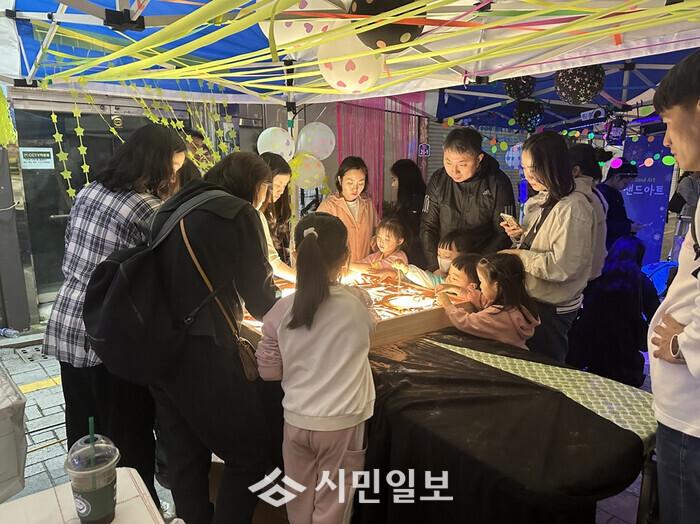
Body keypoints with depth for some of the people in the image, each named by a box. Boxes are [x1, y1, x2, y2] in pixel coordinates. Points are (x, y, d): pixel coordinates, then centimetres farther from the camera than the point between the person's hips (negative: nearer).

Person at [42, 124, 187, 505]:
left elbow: (69, 264, 14)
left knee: (84, 435, 21)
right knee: (129, 439, 9)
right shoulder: (149, 209, -17)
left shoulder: (88, 191, 7)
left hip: (65, 328, 8)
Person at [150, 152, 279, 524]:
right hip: (203, 354, -8)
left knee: (183, 458, 20)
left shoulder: (171, 208, 11)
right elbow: (260, 298, -7)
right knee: (248, 455, 11)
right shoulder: (239, 213, -9)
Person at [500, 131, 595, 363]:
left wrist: (520, 256, -19)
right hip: (531, 299, 8)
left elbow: (563, 266, -26)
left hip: (552, 309, -8)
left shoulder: (573, 208, -21)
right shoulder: (540, 201, 7)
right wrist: (521, 235, -1)